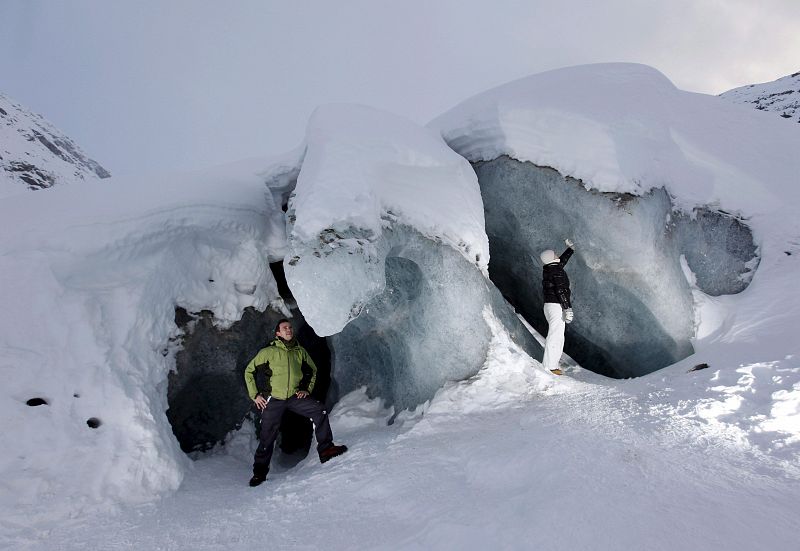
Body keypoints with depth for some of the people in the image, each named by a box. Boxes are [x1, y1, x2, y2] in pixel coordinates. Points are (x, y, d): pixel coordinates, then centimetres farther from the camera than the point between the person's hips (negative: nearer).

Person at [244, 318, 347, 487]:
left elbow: (312, 370, 20)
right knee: (267, 436, 3)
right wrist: (255, 395, -3)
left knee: (320, 411, -18)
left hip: (295, 397, 2)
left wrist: (307, 390, 8)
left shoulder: (300, 351, 4)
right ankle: (260, 471, 20)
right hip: (273, 399, -2)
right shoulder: (269, 352, -6)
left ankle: (326, 449, -11)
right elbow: (249, 371, 1)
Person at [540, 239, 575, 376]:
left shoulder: (547, 269, 13)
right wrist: (567, 308, -20)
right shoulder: (557, 271, -14)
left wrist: (571, 249, 42)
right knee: (556, 336, -9)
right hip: (557, 306, -10)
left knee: (555, 336, 15)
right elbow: (561, 291, -20)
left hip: (549, 305, 10)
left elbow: (561, 261, 33)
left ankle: (548, 364, 17)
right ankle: (550, 367, -10)